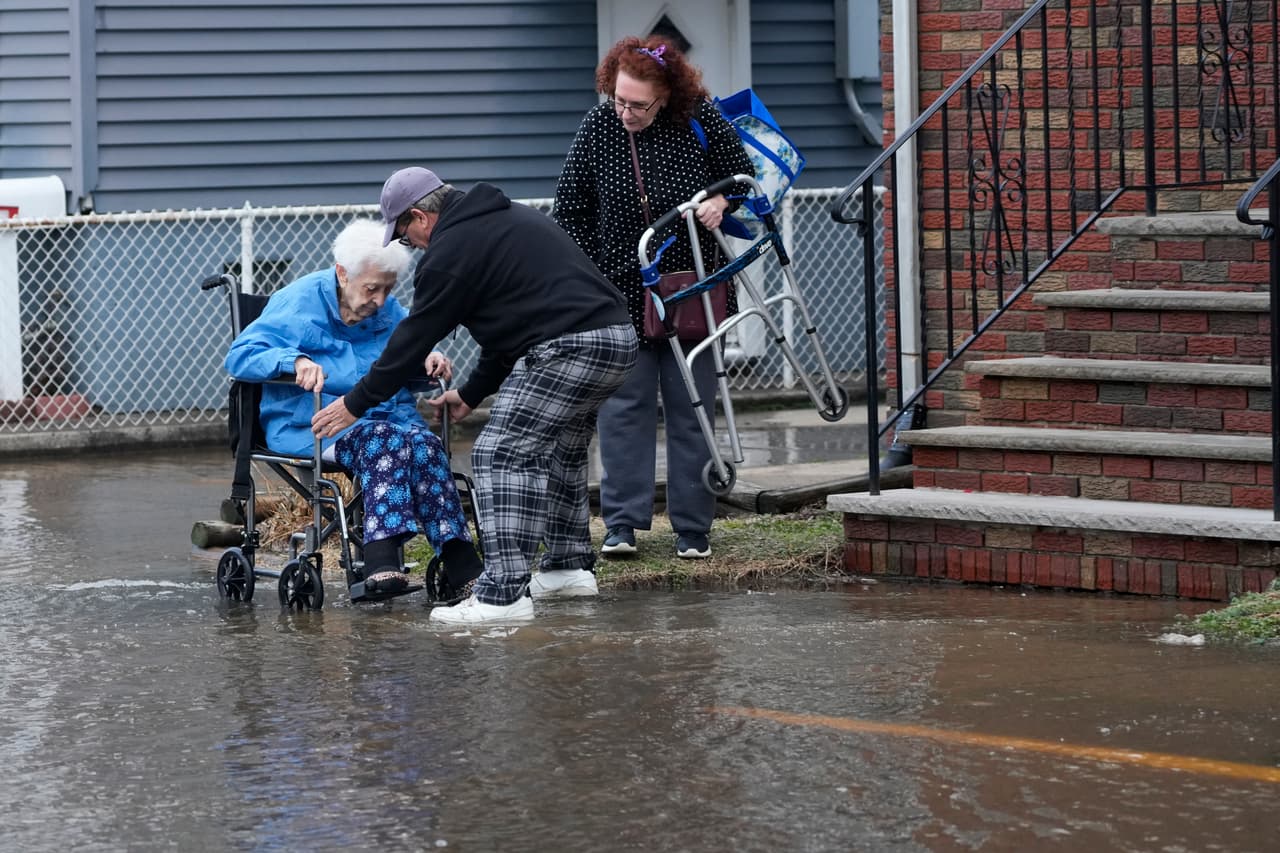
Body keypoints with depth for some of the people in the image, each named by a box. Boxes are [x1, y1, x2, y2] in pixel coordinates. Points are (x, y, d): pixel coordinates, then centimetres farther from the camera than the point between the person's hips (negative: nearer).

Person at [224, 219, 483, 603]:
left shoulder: (388, 310, 15)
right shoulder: (300, 302, -3)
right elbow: (240, 355, -9)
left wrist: (427, 356, 6)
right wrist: (295, 361, -28)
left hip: (387, 414, 5)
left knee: (424, 443, -29)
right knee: (382, 440, -36)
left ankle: (462, 570, -42)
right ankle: (382, 563, -52)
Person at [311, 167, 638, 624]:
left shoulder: (451, 248, -2)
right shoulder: (510, 218, 27)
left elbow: (415, 337, 1)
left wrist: (356, 403, 11)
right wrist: (472, 393, 39)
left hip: (567, 347, -10)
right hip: (619, 336, 10)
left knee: (502, 455, -8)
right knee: (560, 447, 27)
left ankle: (503, 593, -14)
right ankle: (570, 566, 35)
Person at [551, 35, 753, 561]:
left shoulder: (700, 120, -9)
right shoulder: (599, 127, -9)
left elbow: (743, 173, 7)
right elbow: (571, 211, -1)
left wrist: (721, 202, -15)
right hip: (620, 294, 0)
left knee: (691, 409, 4)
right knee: (625, 407, -3)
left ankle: (693, 528, 10)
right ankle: (622, 524, 1)